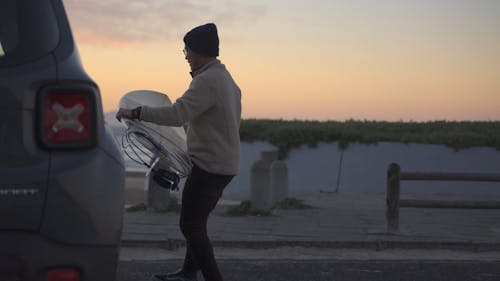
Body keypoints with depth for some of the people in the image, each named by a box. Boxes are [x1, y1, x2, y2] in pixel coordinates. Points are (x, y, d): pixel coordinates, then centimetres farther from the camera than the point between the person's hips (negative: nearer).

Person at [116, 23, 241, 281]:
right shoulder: (226, 79, 15)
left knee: (191, 226, -5)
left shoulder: (207, 81, -19)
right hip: (225, 165, 10)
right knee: (196, 223, 20)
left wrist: (135, 113, -24)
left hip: (209, 167, -10)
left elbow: (177, 114, -30)